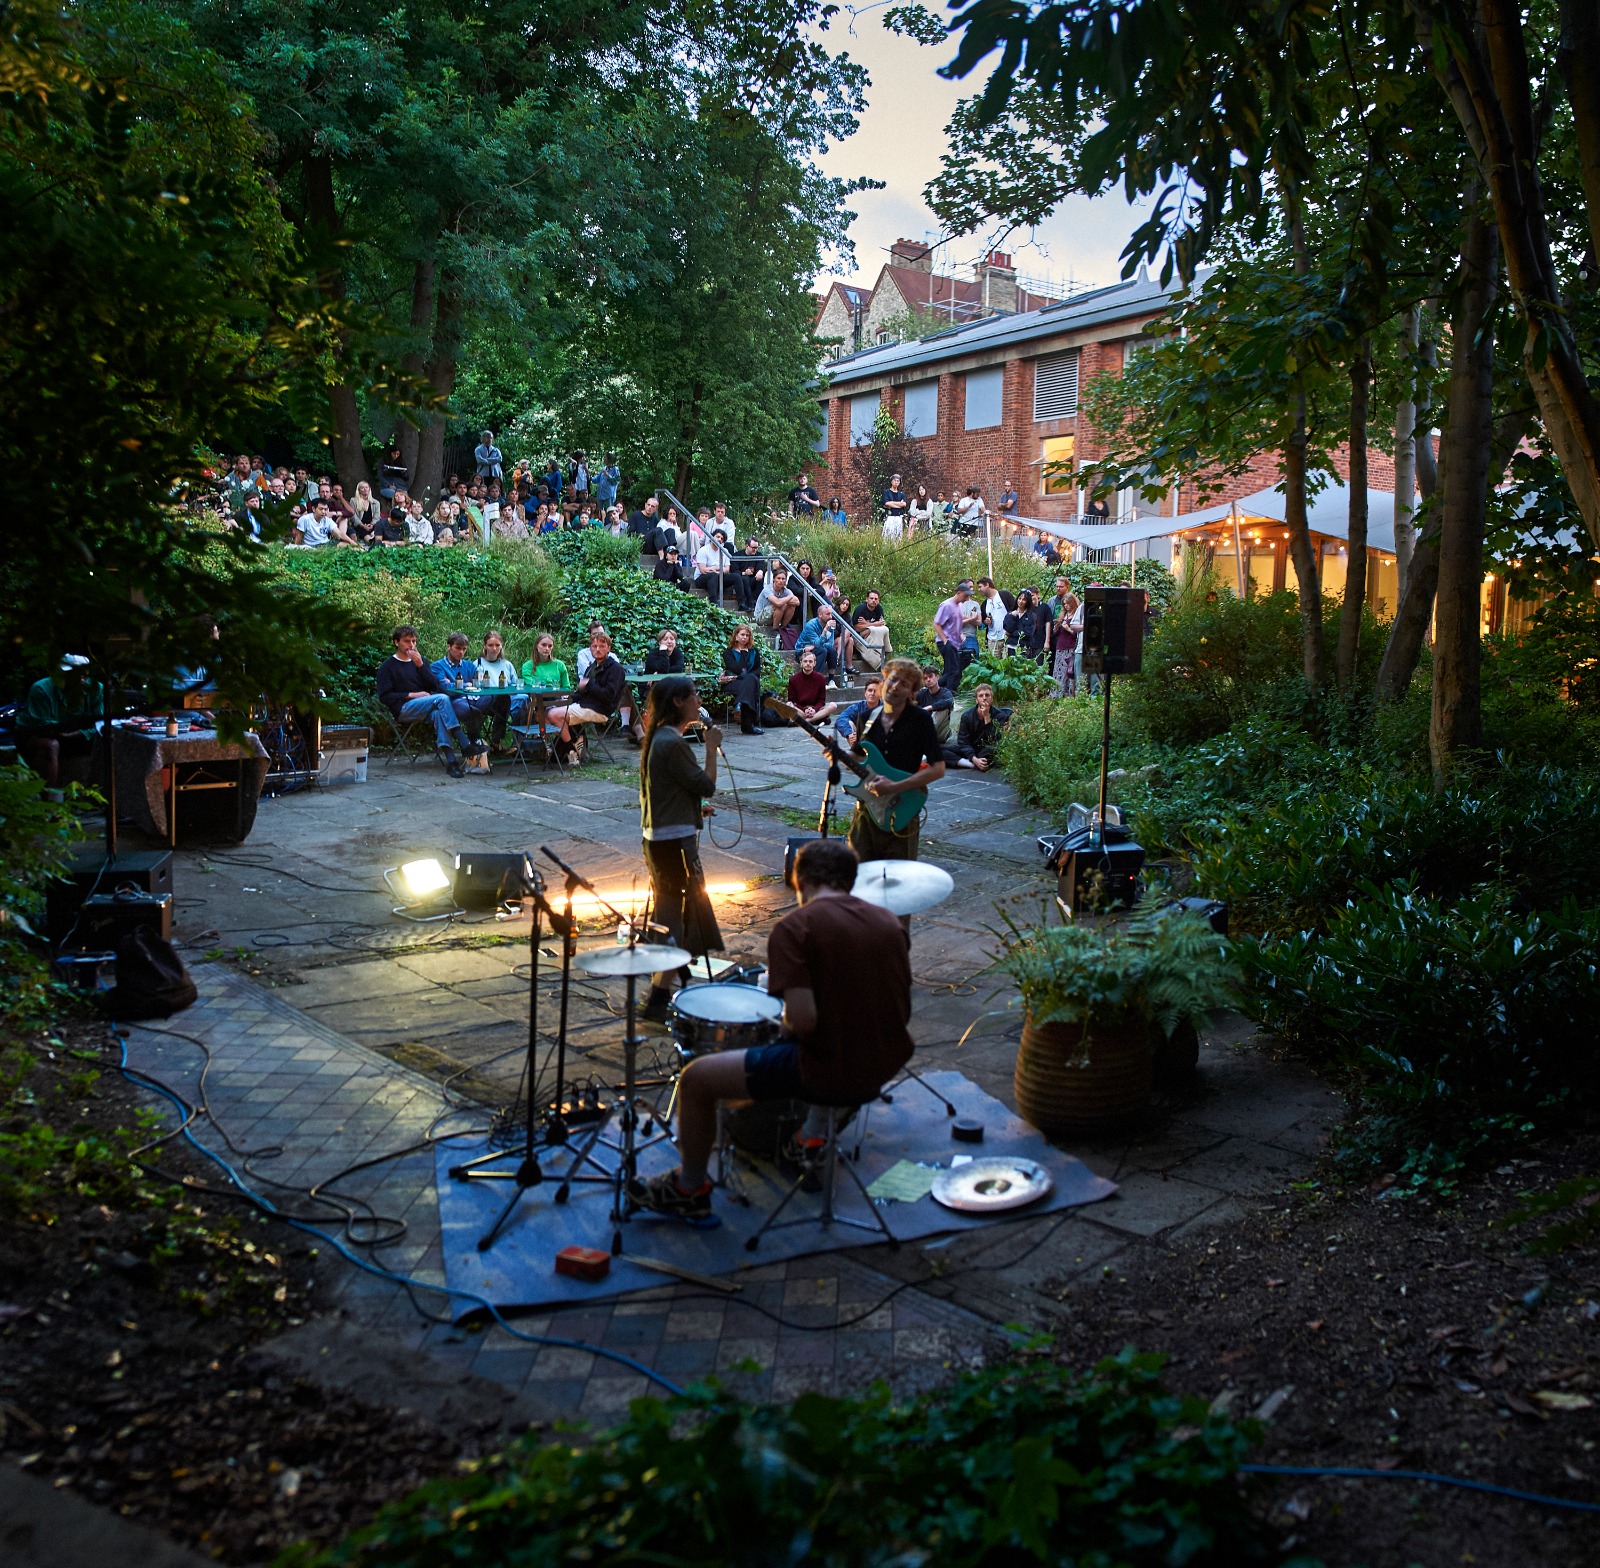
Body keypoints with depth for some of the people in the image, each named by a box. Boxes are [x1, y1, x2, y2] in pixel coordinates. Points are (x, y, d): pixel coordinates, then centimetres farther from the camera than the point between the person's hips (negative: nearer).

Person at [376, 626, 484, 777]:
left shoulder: (418, 660, 22)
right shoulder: (387, 666, 9)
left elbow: (434, 686, 11)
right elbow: (384, 696, 0)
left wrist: (420, 665, -3)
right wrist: (411, 695, -10)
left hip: (425, 705, 4)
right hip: (404, 708, -4)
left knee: (438, 713, -34)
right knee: (442, 698, -29)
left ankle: (450, 760, -48)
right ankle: (465, 745, -36)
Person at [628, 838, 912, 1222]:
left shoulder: (794, 927, -14)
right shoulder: (889, 922, 6)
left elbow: (803, 1019, -23)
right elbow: (900, 1013, 11)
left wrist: (786, 1021, 0)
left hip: (829, 1073, -7)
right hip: (886, 1065, 7)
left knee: (697, 1078, 7)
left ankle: (690, 1190, 22)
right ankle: (817, 1137, 48)